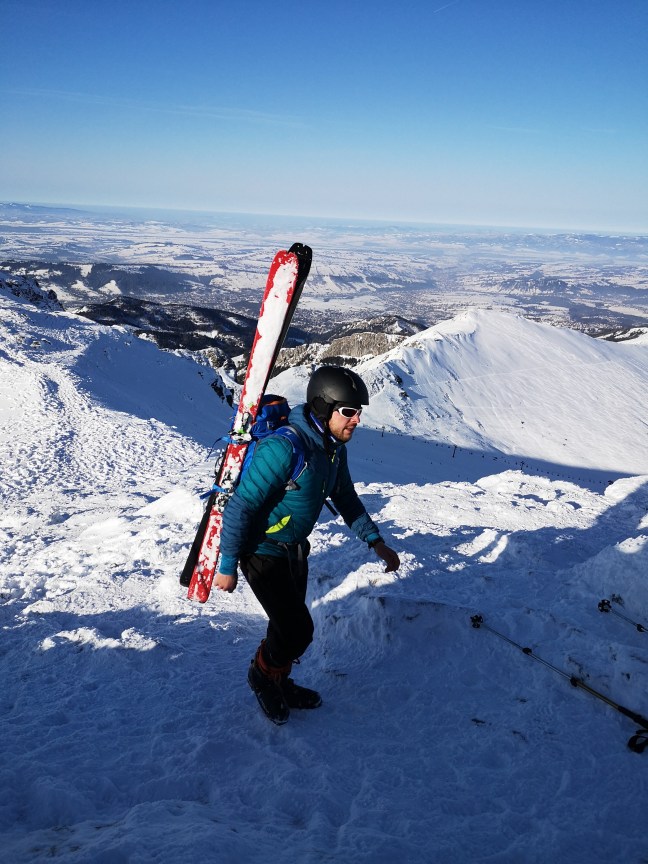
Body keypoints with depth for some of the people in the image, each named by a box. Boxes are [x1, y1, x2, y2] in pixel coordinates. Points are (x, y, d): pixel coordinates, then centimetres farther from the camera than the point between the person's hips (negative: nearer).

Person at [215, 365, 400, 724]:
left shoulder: (334, 447, -3)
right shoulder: (284, 447, -31)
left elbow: (346, 499, 13)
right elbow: (240, 506, -27)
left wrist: (376, 541, 7)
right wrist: (227, 566, -21)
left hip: (295, 549, 8)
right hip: (263, 550, -8)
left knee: (289, 625, 19)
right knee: (297, 630, -5)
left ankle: (278, 684, 43)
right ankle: (263, 674, 24)